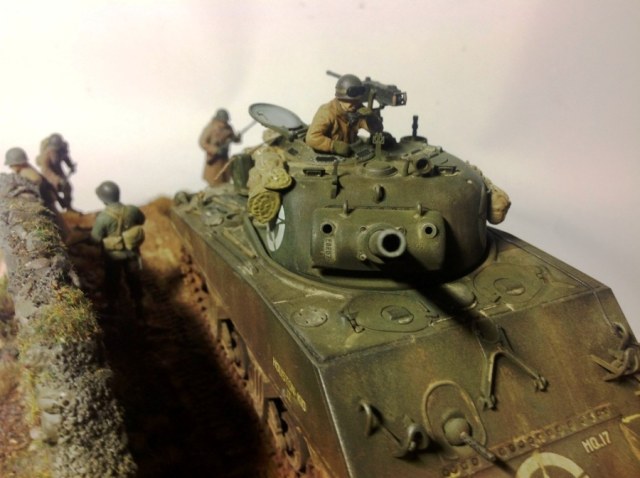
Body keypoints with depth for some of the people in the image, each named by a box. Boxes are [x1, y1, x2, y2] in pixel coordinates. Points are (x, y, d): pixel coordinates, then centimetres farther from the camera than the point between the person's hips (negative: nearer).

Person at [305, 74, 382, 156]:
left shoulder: (359, 111, -2)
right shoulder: (327, 112, -20)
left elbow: (377, 129, -3)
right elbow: (311, 138, -29)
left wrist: (370, 117, -22)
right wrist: (334, 146, -40)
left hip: (349, 155, 6)